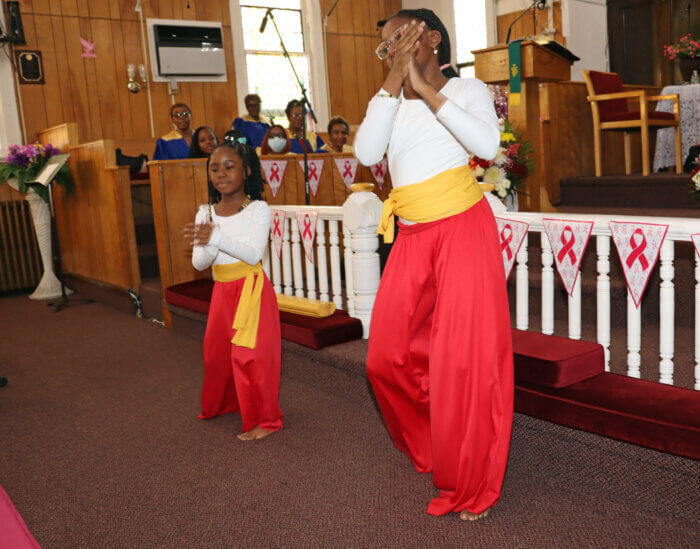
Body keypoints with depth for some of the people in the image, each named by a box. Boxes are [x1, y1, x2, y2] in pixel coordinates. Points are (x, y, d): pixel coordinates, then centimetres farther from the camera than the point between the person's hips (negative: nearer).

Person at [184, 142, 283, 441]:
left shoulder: (257, 209, -9)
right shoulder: (205, 213, 5)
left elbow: (254, 254, -20)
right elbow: (198, 263, -1)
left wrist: (216, 238, -33)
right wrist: (208, 247, -24)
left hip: (251, 288, -6)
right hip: (222, 290, 6)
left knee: (249, 354, -5)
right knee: (217, 351, 16)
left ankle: (265, 420, 9)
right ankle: (223, 404, 40)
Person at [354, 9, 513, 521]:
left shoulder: (467, 89, 3)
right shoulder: (387, 102, 14)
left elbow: (487, 144, -18)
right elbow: (367, 153, -6)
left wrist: (426, 88, -16)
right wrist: (394, 82, -9)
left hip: (463, 228, -5)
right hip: (413, 237, 5)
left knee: (466, 357, -3)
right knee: (388, 355, 5)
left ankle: (470, 487, 14)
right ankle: (431, 448, 33)